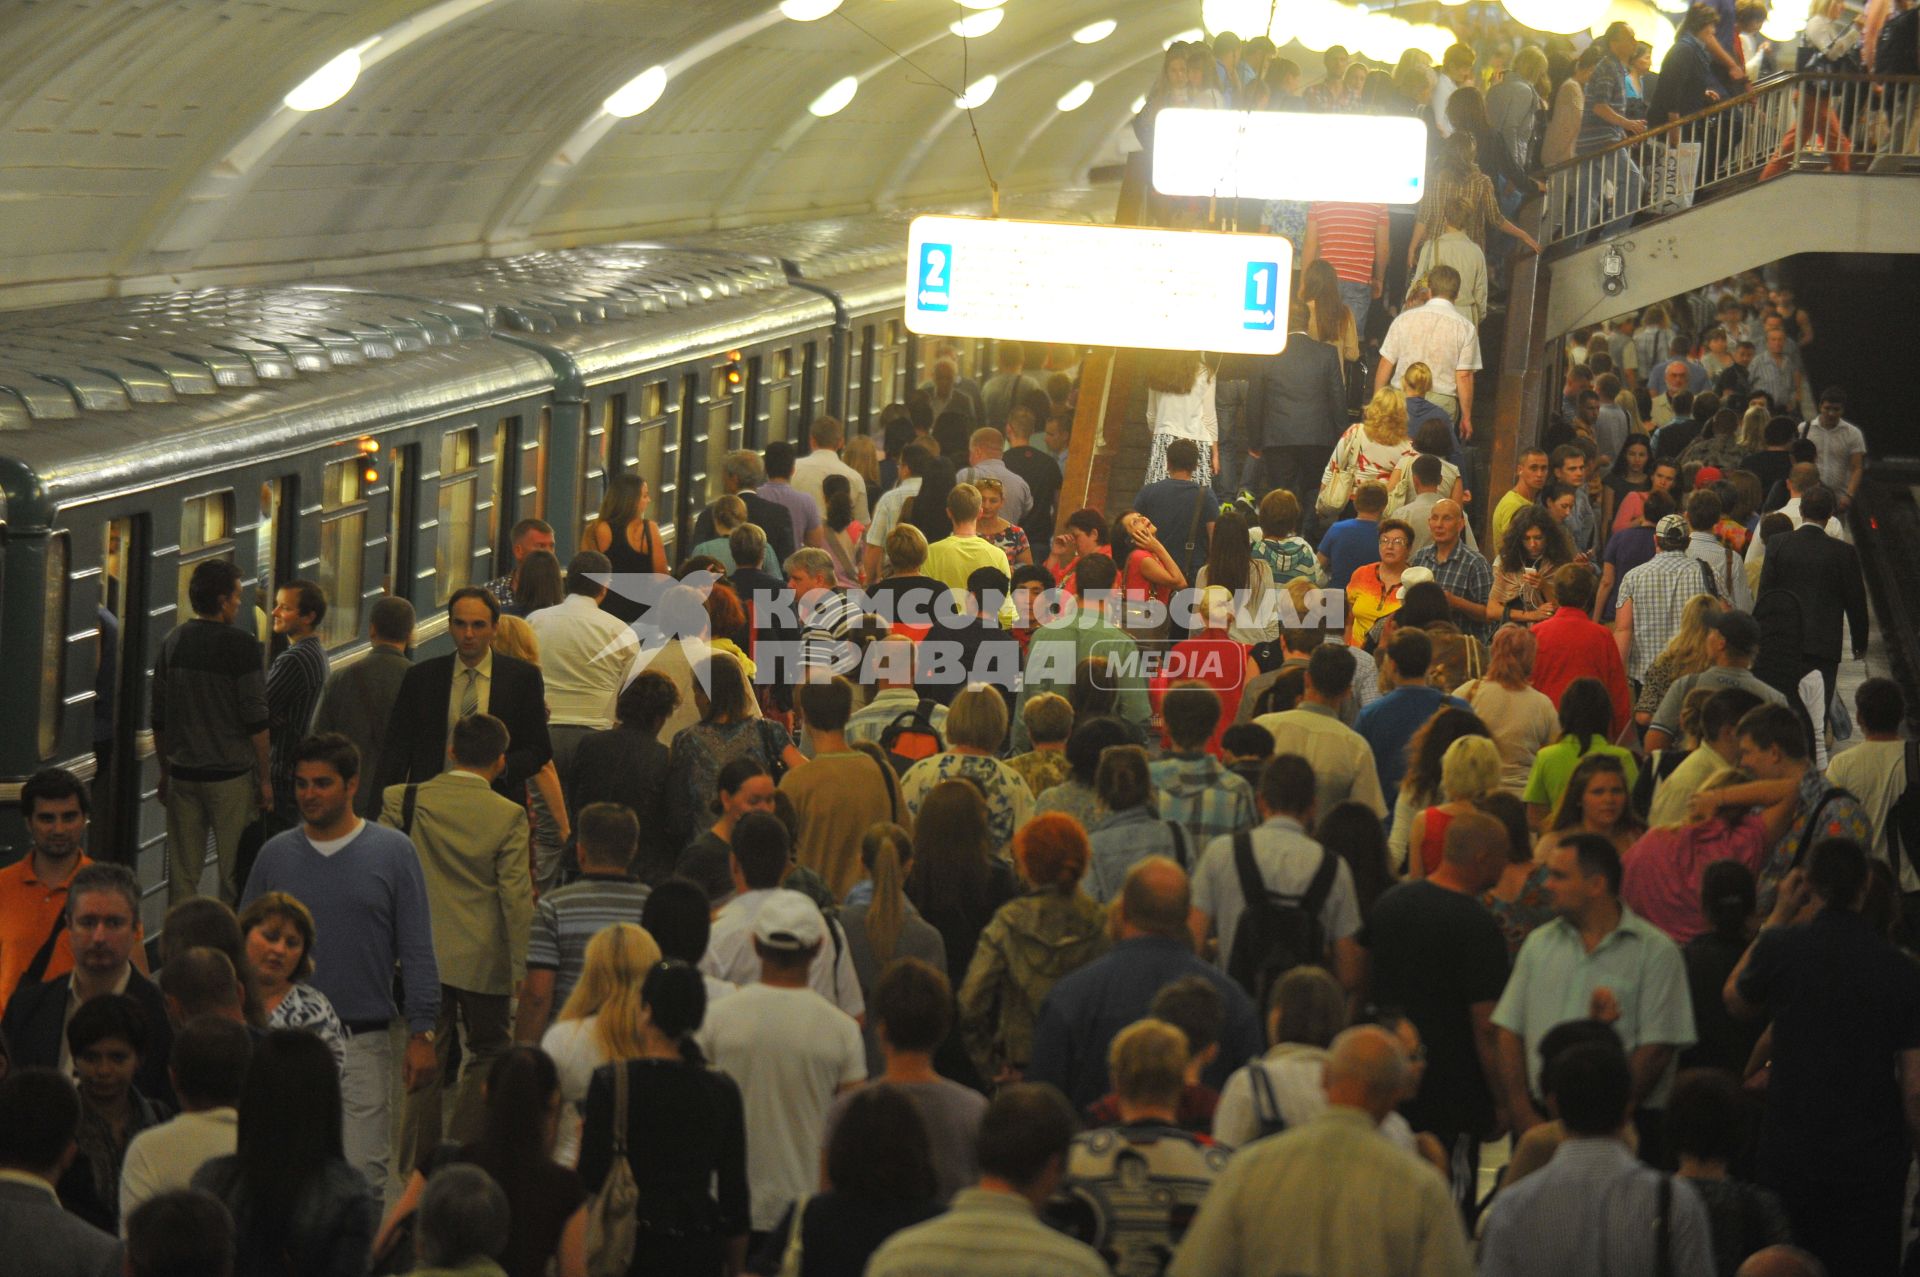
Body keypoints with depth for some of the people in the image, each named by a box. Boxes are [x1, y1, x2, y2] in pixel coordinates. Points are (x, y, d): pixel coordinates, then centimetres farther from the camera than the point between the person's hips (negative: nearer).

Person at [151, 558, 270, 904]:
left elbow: (159, 719, 12)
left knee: (181, 874, 8)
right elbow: (256, 719, -12)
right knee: (235, 875, 0)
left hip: (182, 773, 5)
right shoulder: (239, 645, -11)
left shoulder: (172, 641, 6)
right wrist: (265, 778, -4)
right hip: (231, 775, -5)